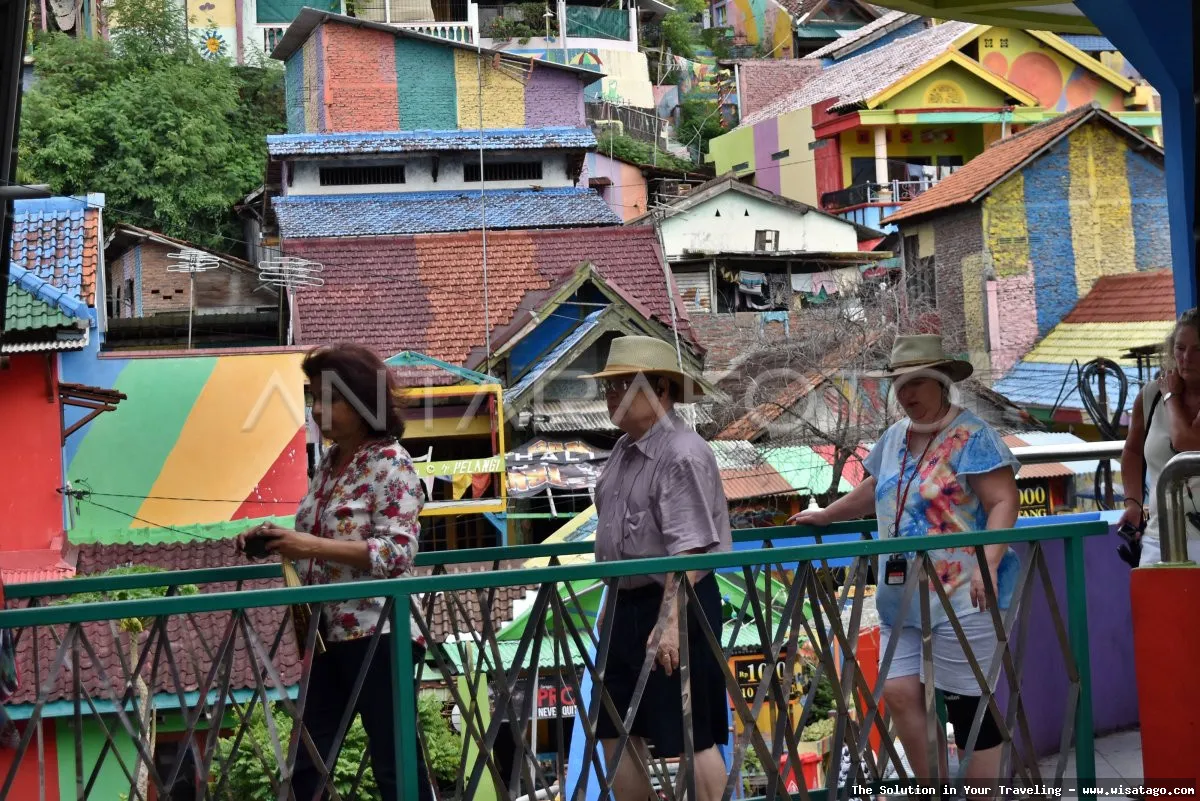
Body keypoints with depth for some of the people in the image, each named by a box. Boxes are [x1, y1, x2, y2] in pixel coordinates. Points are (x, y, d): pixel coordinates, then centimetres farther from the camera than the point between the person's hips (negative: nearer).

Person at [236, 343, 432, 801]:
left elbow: (397, 553, -20)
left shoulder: (391, 463, -12)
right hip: (330, 634, 8)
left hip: (377, 633, -8)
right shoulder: (329, 462, 12)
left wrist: (310, 546, -25)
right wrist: (278, 539, 3)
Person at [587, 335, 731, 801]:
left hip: (674, 604, -9)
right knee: (617, 735, 15)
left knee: (692, 739, 1)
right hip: (627, 604, 10)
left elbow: (688, 552, -25)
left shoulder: (683, 456, -19)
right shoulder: (624, 450, 10)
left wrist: (669, 623, -29)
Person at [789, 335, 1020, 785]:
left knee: (967, 703, -4)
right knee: (900, 693, -1)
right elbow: (876, 489, 31)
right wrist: (825, 516, 35)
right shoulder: (896, 437, 15)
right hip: (902, 597, 7)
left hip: (962, 596, -7)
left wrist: (988, 564, -26)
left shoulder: (971, 437, -7)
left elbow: (1004, 502, -14)